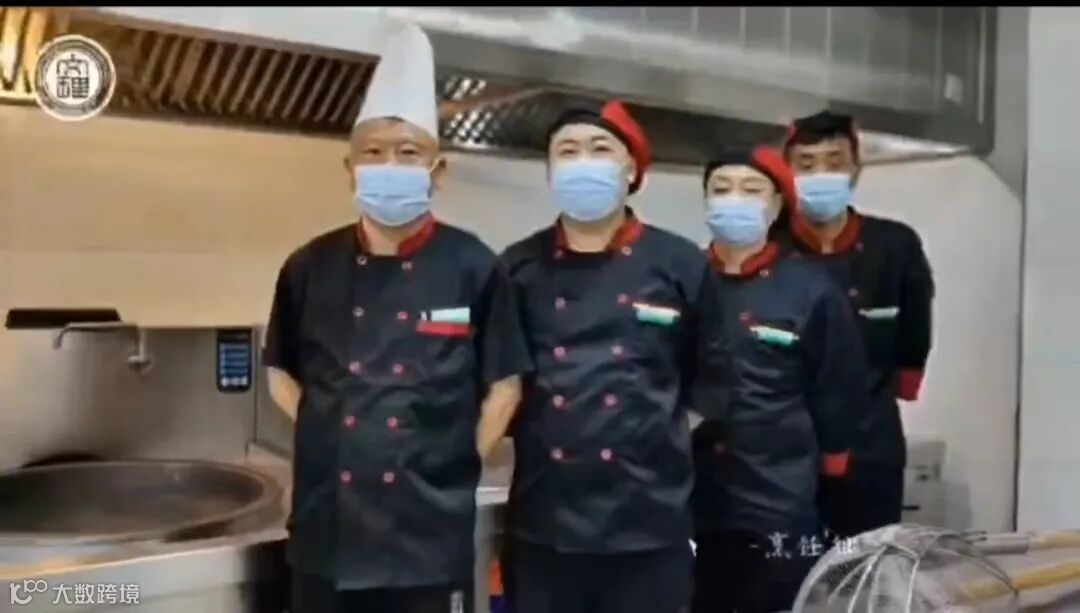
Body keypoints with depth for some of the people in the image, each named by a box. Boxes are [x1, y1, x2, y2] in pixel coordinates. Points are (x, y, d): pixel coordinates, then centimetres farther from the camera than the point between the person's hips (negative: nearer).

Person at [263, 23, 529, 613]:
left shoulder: (472, 267, -6)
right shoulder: (309, 267, 0)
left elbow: (503, 386, 1)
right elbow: (283, 376, 14)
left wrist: (455, 465, -1)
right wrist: (329, 440, 6)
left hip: (431, 534, -2)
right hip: (326, 531, 3)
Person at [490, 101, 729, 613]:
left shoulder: (680, 264, 1)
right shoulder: (517, 268, 4)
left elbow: (712, 376, 9)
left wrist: (660, 428, 5)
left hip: (649, 517, -1)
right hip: (544, 518, 1)